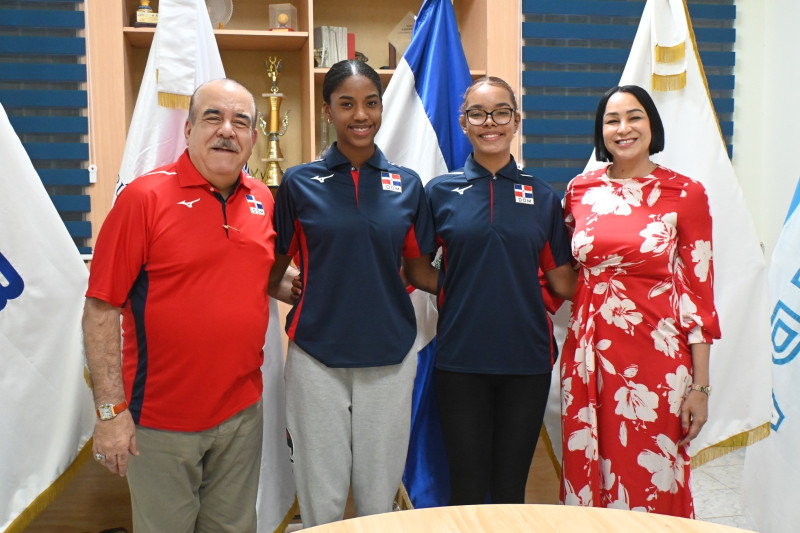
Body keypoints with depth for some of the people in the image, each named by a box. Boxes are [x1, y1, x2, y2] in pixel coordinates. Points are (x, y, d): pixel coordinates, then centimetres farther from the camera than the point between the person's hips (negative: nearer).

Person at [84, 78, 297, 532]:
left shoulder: (263, 200, 3)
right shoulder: (145, 197, -12)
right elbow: (101, 310, -12)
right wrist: (111, 409, -14)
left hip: (243, 411, 5)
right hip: (161, 423, -4)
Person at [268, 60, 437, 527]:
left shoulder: (407, 184, 4)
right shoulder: (299, 183, 0)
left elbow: (416, 270, 10)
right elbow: (274, 272, 5)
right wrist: (296, 293, -10)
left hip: (389, 355, 1)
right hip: (317, 354, -1)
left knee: (379, 495, 13)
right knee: (322, 498, 9)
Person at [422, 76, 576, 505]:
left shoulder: (542, 197, 5)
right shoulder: (440, 192, 1)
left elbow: (564, 283, 6)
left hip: (526, 359, 1)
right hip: (461, 360, -1)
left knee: (510, 487, 13)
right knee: (467, 490, 9)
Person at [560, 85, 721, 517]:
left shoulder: (685, 194, -1)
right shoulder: (580, 190, 7)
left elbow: (698, 290, -2)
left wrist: (700, 386, -4)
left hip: (656, 356, -3)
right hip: (589, 353, 3)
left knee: (651, 485, 4)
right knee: (587, 481, 11)